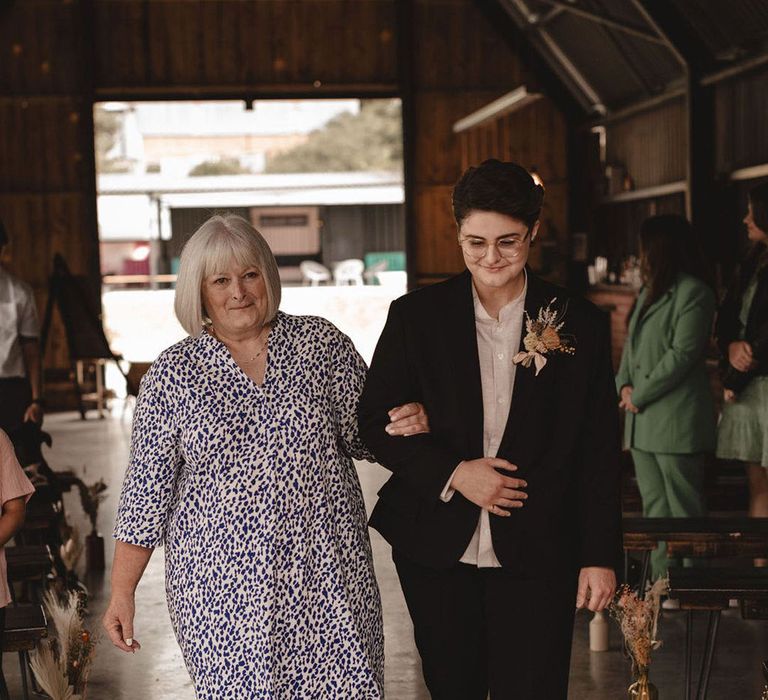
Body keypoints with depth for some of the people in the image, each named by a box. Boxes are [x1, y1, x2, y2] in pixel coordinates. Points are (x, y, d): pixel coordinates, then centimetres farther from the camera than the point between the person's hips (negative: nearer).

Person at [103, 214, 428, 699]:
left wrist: (404, 425, -11)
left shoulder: (323, 343, 3)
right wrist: (122, 592, 1)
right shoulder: (171, 375, 1)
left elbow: (362, 436, 11)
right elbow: (147, 490, 3)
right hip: (222, 583, -1)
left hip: (326, 575, 1)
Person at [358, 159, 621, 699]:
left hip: (537, 554, -1)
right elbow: (375, 421, 2)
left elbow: (599, 452, 2)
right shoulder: (416, 316, 0)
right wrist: (453, 473, -12)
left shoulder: (580, 325, 0)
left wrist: (600, 556, -1)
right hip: (436, 552, 1)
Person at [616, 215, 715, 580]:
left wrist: (640, 395, -13)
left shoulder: (693, 293, -10)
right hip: (643, 420, 9)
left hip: (677, 419, -9)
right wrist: (624, 385, 1)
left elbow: (683, 354, -17)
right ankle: (662, 577, 17)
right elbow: (632, 344, 19)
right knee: (654, 507, 11)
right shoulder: (649, 293, 18)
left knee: (683, 507, -4)